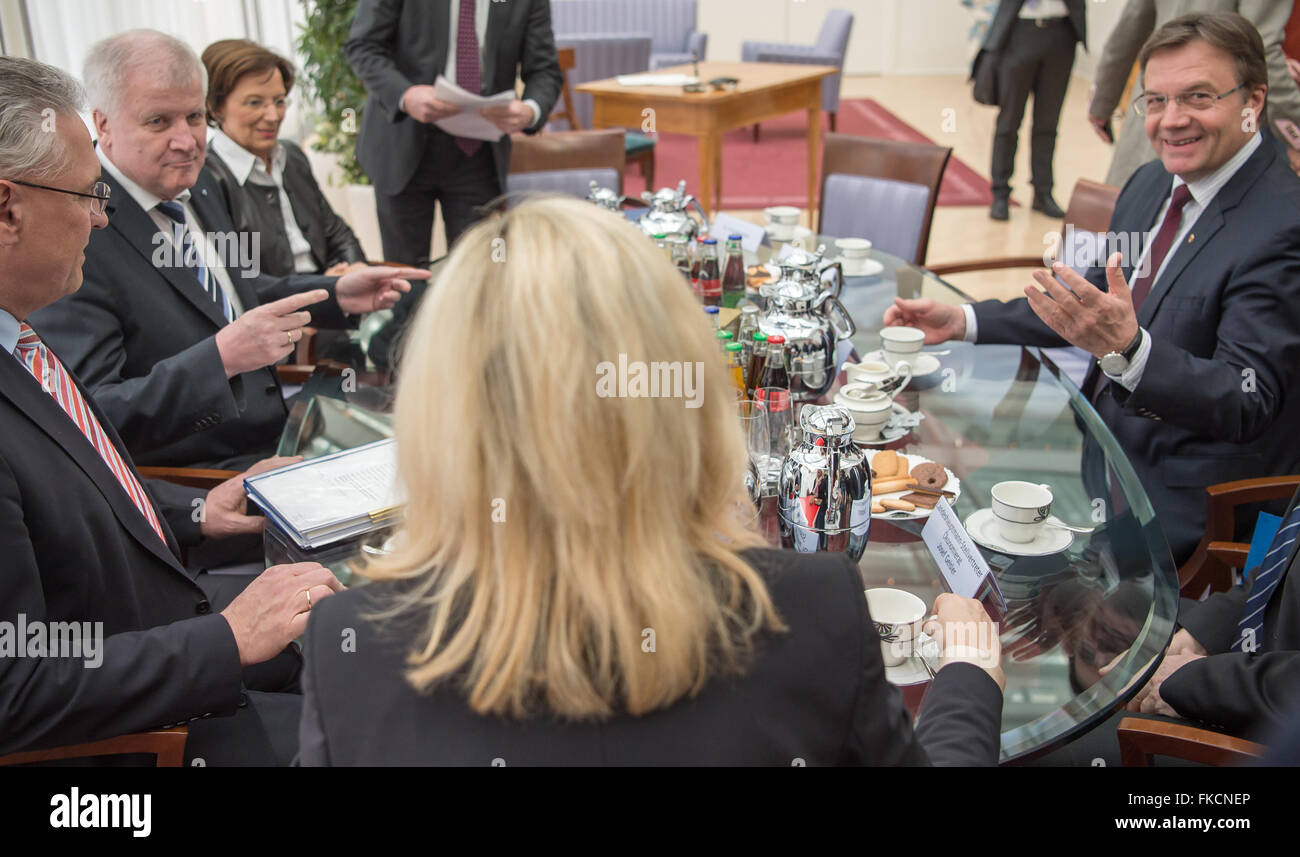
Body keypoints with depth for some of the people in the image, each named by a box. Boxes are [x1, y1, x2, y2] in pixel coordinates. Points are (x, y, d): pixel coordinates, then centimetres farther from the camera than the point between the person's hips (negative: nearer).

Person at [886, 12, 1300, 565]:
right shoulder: (1151, 184, 4)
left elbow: (1246, 403, -26)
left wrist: (1126, 347, -43)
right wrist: (963, 322, 4)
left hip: (1179, 502, -7)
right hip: (1099, 457, 8)